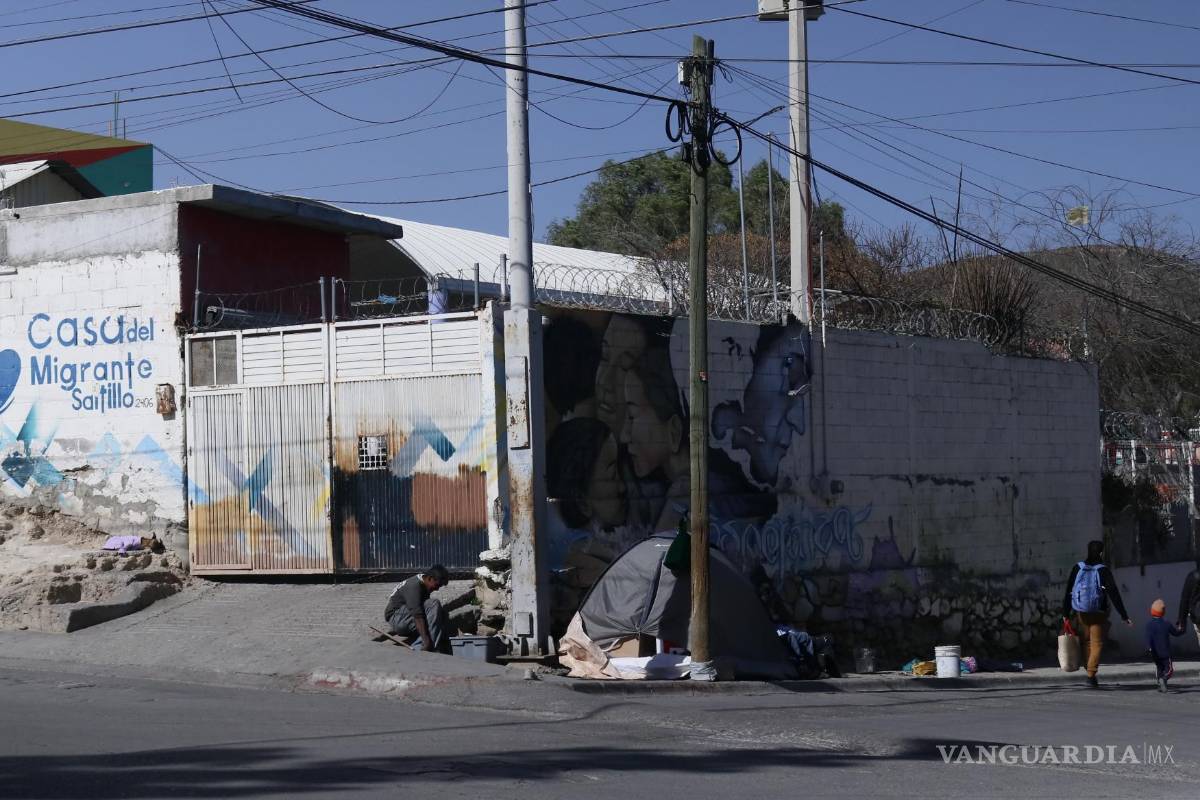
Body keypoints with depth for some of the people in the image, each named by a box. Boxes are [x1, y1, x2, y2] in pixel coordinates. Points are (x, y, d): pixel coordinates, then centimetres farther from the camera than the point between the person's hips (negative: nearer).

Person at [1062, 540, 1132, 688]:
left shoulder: (1078, 568, 0)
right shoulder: (1103, 571, -10)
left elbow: (1068, 592, 1)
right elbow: (1114, 595, -12)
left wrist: (1066, 613, 7)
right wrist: (1124, 616, -10)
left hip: (1081, 613, 3)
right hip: (1099, 614, -3)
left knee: (1087, 642, 18)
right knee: (1097, 644, 1)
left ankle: (1090, 672, 22)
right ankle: (1091, 675, -10)